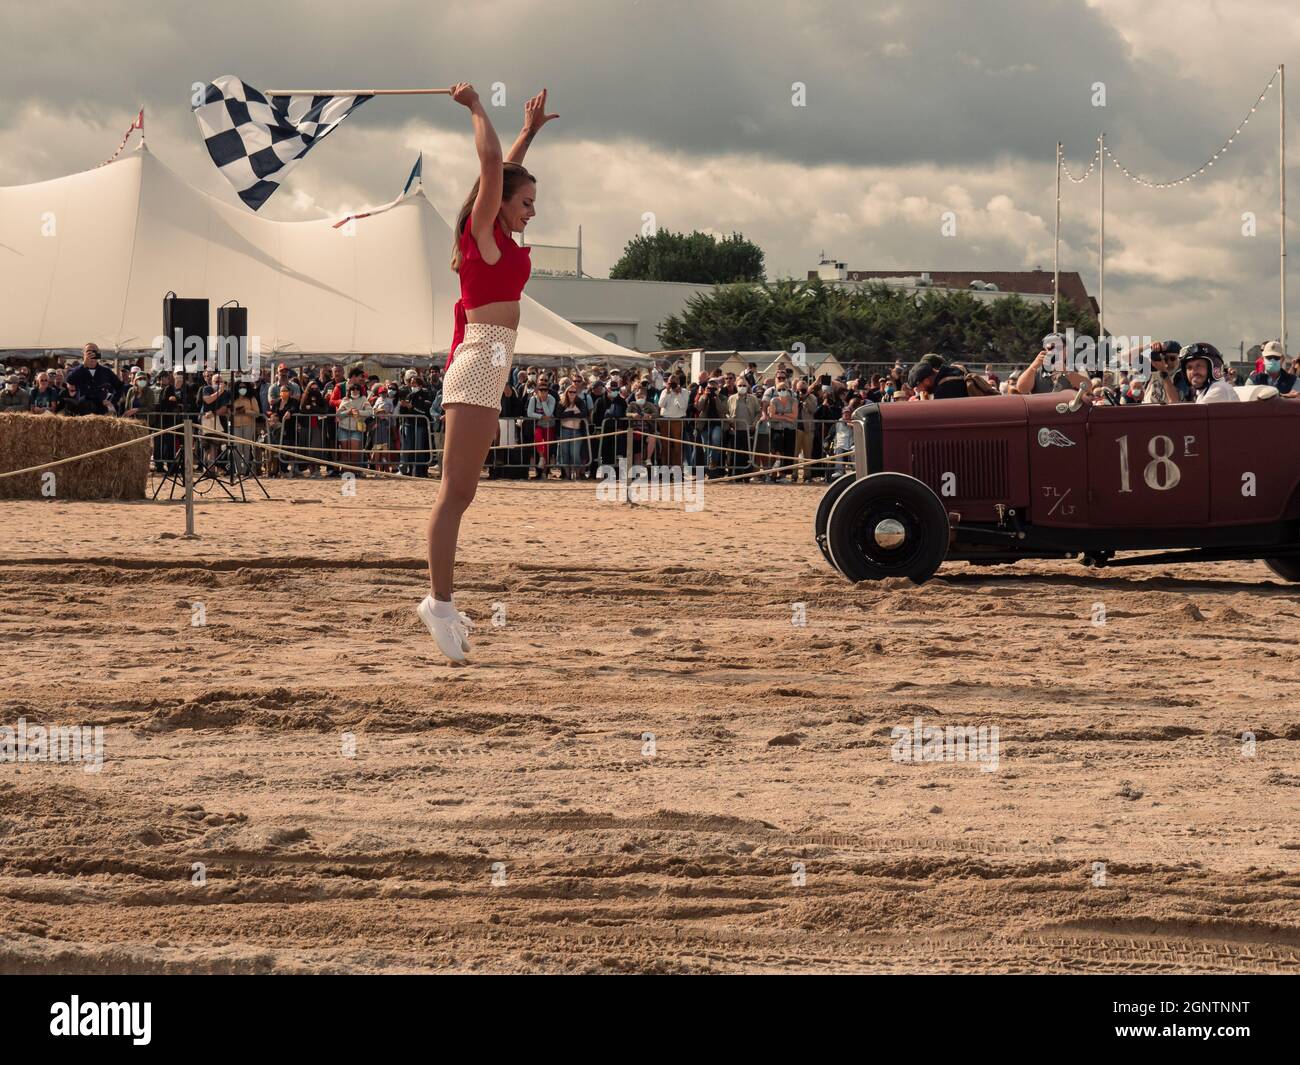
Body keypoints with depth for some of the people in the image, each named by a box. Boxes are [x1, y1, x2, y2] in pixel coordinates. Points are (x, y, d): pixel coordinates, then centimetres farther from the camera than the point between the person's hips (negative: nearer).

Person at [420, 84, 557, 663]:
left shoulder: (496, 236, 16)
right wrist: (475, 108, -5)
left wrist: (530, 130, 39)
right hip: (480, 360, -10)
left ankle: (440, 599, 12)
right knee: (455, 490, -12)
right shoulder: (482, 230, -6)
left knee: (460, 491, 10)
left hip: (484, 367, 10)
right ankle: (440, 601, -16)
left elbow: (504, 169, 33)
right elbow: (492, 164, -15)